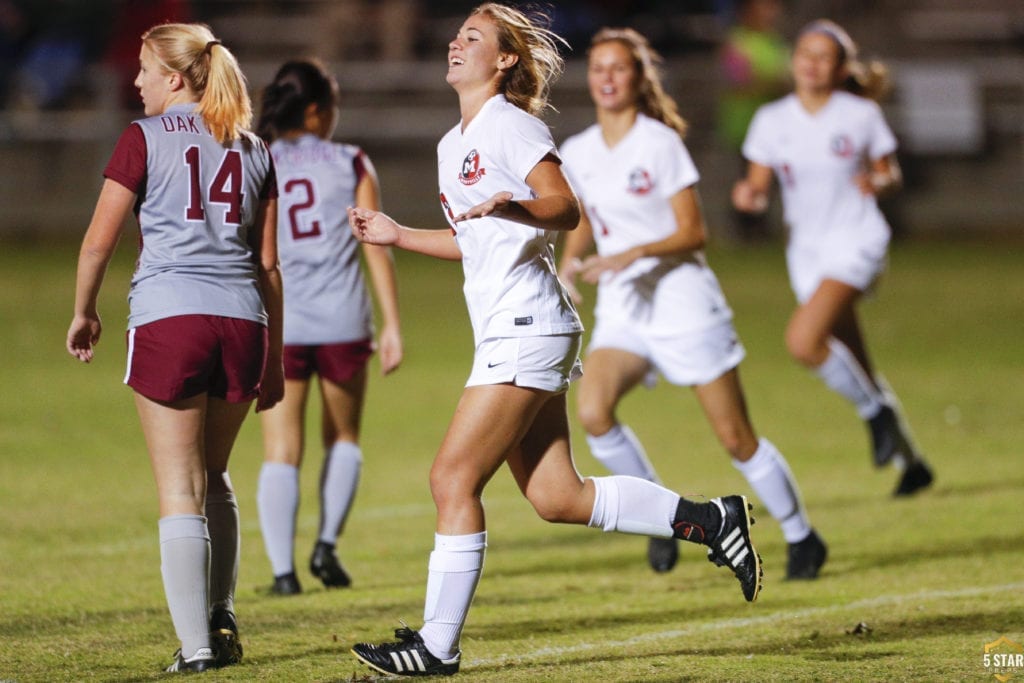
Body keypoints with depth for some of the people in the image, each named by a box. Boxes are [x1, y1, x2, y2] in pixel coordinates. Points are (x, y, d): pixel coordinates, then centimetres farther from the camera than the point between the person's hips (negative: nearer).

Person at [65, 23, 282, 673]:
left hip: (167, 318, -4)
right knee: (214, 474, 22)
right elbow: (268, 263, 15)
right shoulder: (254, 150, 14)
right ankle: (221, 617, 17)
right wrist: (274, 357, 19)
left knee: (181, 489, -1)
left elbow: (98, 241, 1)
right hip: (241, 319, 4)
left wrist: (84, 312, 17)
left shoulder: (145, 138, 1)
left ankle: (196, 643, -6)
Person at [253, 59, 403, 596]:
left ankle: (283, 568, -6)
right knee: (343, 438, 20)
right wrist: (392, 325, 0)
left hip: (276, 324, 0)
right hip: (342, 321, 0)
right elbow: (376, 246, -2)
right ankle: (327, 543, 7)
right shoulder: (351, 164, 2)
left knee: (282, 452, 3)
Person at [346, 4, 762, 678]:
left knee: (453, 478, -10)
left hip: (527, 330, -9)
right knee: (557, 498, 6)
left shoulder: (510, 125, -7)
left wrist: (511, 205, -33)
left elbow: (566, 210, -15)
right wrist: (398, 236, 23)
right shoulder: (452, 146, 20)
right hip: (504, 335, 9)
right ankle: (709, 519, 14)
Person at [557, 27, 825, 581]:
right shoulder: (576, 155, 5)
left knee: (736, 437, 0)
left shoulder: (660, 143, -10)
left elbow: (693, 233, -11)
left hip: (683, 301, -4)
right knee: (592, 410, -23)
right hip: (621, 309, 4)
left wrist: (635, 254, -26)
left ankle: (802, 538, 21)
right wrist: (569, 263, -1)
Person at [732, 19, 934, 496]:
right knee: (852, 371, 9)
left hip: (856, 242, -5)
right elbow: (758, 185, 4)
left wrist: (878, 183, -19)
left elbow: (889, 172, 4)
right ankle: (909, 460, 26)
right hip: (807, 249, 5)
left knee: (803, 340, -27)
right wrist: (748, 195, -19)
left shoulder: (861, 116, -6)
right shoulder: (773, 120, 1)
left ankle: (877, 411, -4)